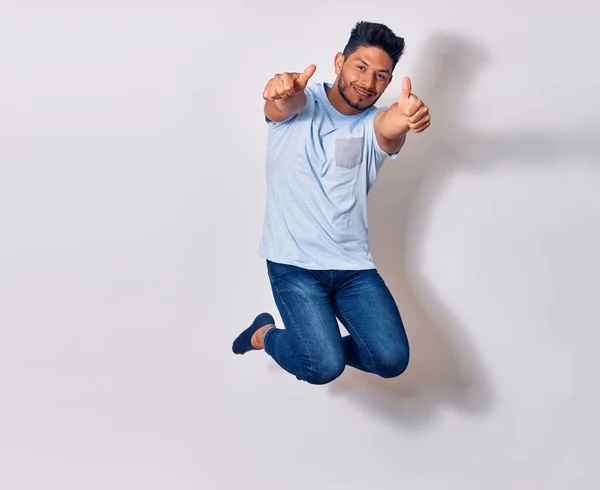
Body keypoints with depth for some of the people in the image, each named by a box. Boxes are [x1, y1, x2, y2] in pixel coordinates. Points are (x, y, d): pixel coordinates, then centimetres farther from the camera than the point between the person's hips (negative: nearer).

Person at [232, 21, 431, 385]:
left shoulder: (375, 125, 2)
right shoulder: (302, 103, -3)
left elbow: (390, 128, -23)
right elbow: (285, 105, -28)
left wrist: (406, 116, -49)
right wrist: (282, 90, -54)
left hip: (354, 264, 4)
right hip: (294, 262, -3)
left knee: (392, 359, -11)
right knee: (324, 367, -19)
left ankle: (323, 344, 20)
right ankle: (266, 334, 14)